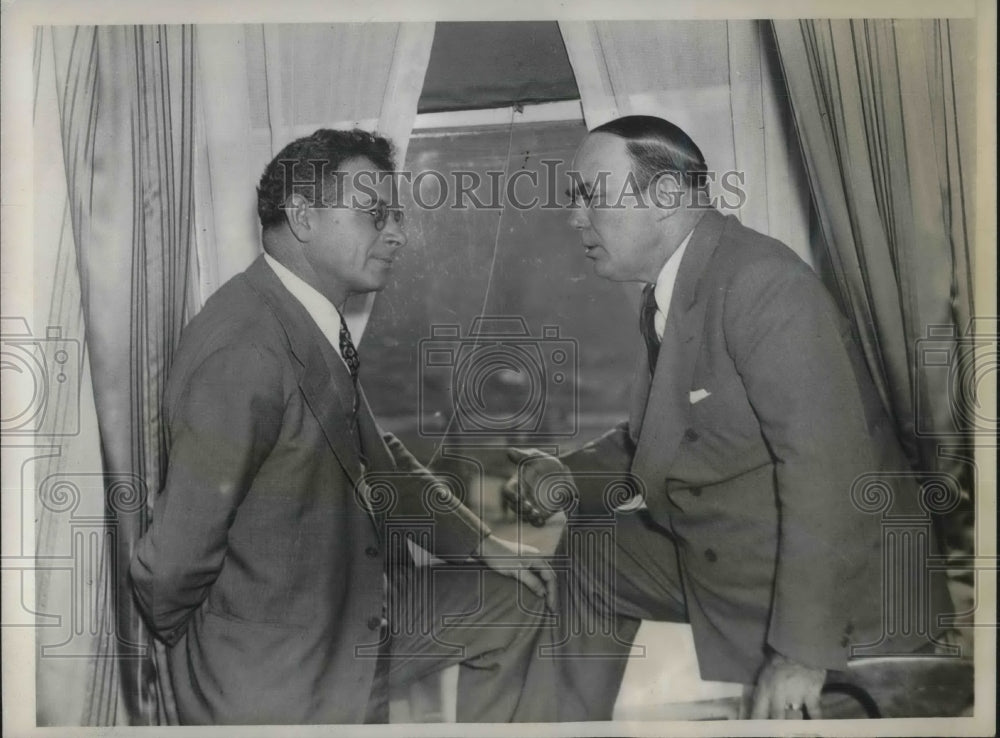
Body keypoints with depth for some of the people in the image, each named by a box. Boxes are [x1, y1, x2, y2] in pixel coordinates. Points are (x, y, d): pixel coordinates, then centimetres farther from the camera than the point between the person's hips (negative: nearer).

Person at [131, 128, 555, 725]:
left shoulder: (322, 327, 0)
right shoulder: (248, 351, -29)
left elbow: (379, 459, 11)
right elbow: (173, 563, -25)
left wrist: (481, 541, 8)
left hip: (352, 604, 8)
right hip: (280, 679, -8)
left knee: (517, 598, 12)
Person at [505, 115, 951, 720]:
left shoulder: (764, 282, -23)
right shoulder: (667, 295, 5)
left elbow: (825, 468, -29)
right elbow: (655, 437, 14)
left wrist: (801, 650, -27)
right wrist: (571, 477, -4)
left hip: (827, 591, -8)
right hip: (713, 556, 9)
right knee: (586, 555, 12)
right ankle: (575, 719, 27)